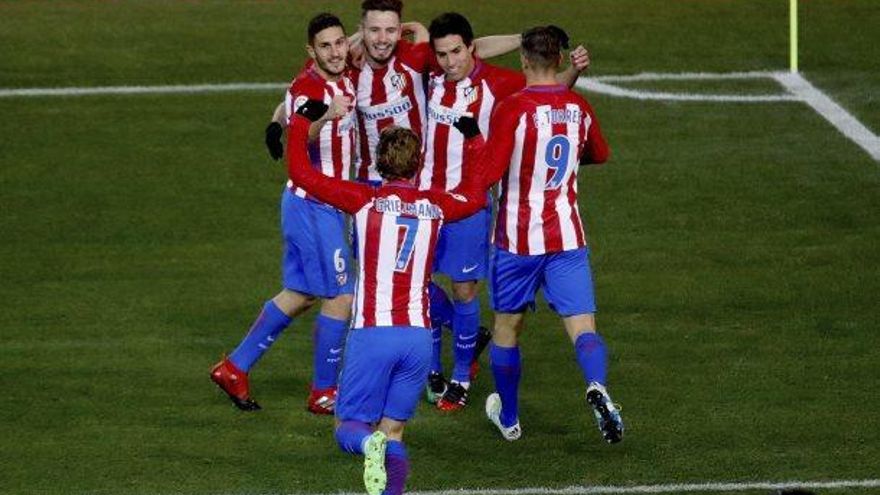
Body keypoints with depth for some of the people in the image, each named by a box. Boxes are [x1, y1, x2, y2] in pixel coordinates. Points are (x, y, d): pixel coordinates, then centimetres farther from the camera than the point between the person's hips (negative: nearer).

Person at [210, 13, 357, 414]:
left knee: (300, 295, 16)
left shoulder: (345, 80, 5)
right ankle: (323, 393, 6)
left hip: (327, 204, 9)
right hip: (312, 205, -9)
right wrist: (325, 117, -60)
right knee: (342, 296, -5)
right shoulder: (305, 88, -21)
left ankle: (234, 368, 23)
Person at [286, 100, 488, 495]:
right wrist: (477, 139, 45)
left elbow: (300, 172, 4)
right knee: (392, 431, 11)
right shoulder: (435, 205, 9)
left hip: (372, 331, -3)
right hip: (419, 335, 3)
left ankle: (369, 443, -30)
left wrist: (301, 120, 18)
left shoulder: (366, 200, 0)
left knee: (348, 427, 5)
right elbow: (478, 196, 32)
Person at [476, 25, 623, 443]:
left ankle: (508, 418, 29)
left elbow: (489, 172, -18)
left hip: (517, 239, -2)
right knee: (582, 326, -5)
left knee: (506, 327, 16)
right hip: (568, 237, 2)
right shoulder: (579, 108, 2)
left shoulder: (512, 109, -14)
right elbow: (600, 155, 22)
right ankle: (597, 387, -35)